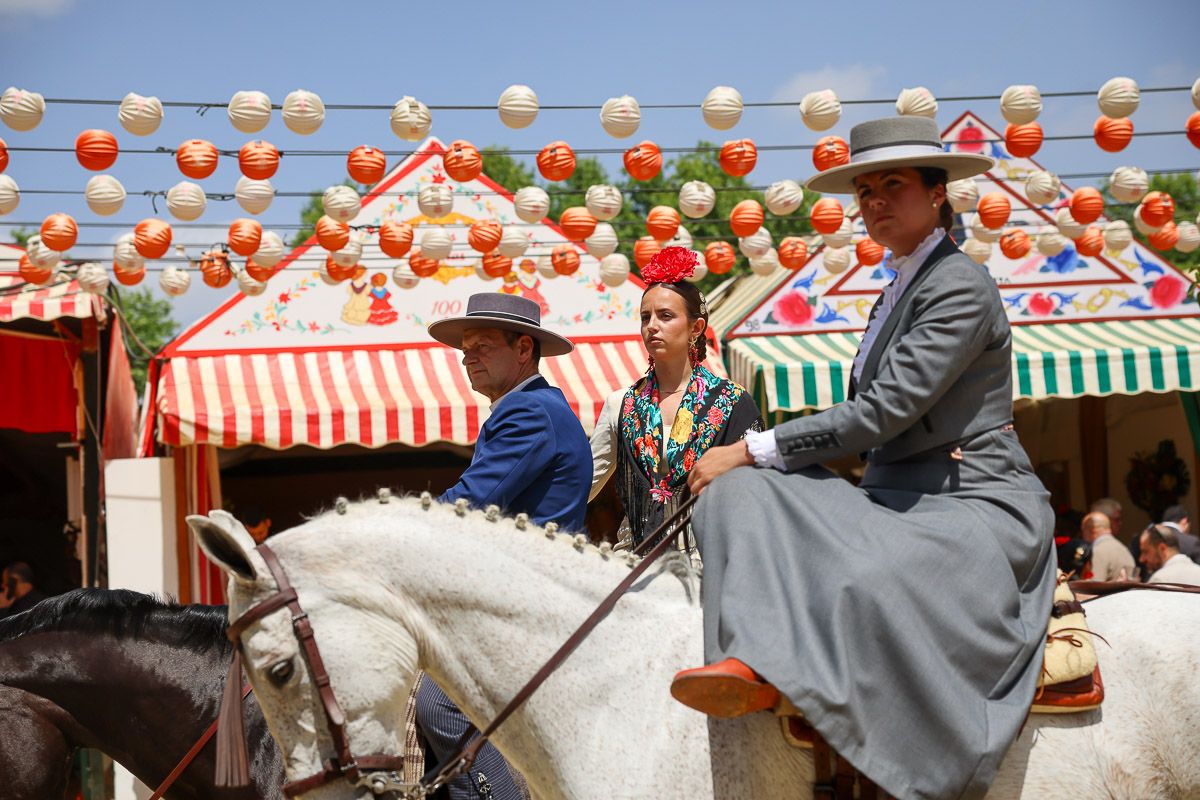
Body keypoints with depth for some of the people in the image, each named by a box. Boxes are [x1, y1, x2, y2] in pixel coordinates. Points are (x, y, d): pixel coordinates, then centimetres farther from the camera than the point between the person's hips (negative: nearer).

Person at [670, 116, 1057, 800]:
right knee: (743, 490, -13)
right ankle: (757, 660, -32)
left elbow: (884, 411, -19)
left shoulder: (962, 286, -10)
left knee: (868, 581, -39)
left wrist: (753, 448, -16)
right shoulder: (898, 291, 19)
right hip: (898, 497, 9)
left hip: (976, 506, -9)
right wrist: (750, 461, 10)